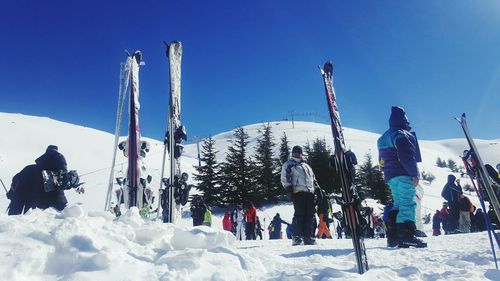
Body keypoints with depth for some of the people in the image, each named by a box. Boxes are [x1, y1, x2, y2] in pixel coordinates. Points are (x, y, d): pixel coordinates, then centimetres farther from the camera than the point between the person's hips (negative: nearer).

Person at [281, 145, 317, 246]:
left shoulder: (306, 166, 31)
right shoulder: (288, 164, 12)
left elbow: (313, 179, 31)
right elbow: (284, 178, 1)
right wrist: (289, 188, -12)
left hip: (310, 192, 6)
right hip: (298, 192, -6)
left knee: (309, 215, 1)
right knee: (299, 214, -13)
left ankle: (308, 237, 6)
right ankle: (296, 237, -10)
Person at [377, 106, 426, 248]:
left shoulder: (384, 138, 23)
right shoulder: (401, 134, -6)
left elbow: (382, 161, 22)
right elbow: (407, 156, -17)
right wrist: (414, 173, -15)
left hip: (390, 176, 9)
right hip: (404, 174, -9)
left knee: (398, 203, 11)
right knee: (407, 203, -11)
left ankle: (393, 236, 9)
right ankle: (406, 235, -18)